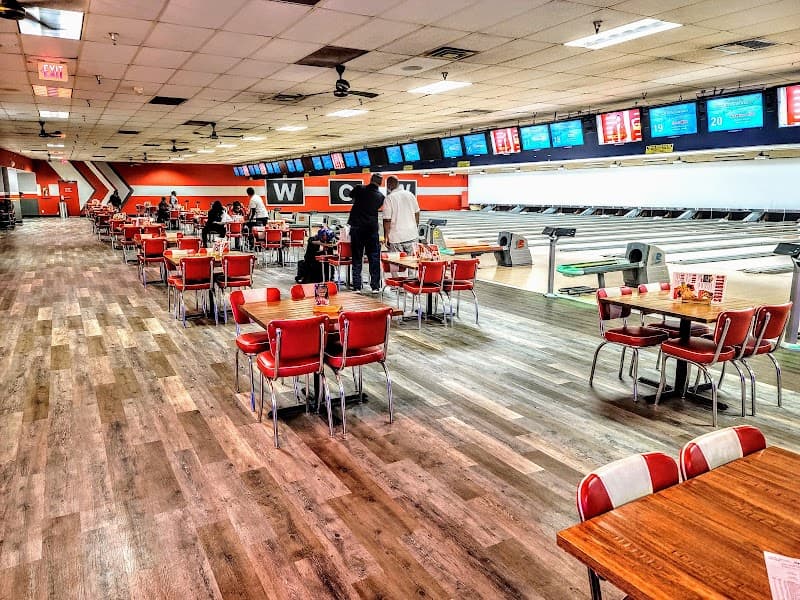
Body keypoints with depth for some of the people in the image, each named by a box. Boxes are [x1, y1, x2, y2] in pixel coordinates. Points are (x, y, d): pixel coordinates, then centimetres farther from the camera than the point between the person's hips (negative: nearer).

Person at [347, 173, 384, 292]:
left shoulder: (359, 189, -2)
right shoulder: (380, 196, 1)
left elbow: (351, 195, 16)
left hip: (356, 227, 0)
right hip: (372, 228, 0)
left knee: (357, 258, 6)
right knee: (374, 258, 6)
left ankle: (357, 286, 7)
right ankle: (375, 286, 5)